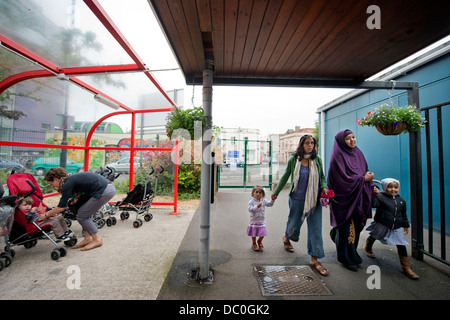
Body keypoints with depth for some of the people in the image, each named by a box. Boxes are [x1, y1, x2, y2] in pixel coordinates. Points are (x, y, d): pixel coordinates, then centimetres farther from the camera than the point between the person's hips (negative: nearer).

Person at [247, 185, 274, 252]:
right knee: (253, 234, 10)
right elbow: (250, 209, -24)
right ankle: (254, 243, 37)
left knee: (262, 234, 7)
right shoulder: (251, 201, -16)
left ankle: (259, 242, 38)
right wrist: (257, 206, -38)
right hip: (254, 221, -3)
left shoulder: (263, 200, 0)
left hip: (262, 221, 4)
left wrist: (272, 200, -16)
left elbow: (269, 204, 2)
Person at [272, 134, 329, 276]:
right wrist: (276, 192, 9)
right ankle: (286, 236, 48)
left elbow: (322, 176, 12)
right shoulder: (293, 159, -7)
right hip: (297, 198, -2)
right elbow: (285, 176, 4)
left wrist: (324, 187, -8)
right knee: (294, 222, 13)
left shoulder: (317, 159, -1)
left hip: (314, 199, 2)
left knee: (316, 228, 5)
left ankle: (314, 259, 20)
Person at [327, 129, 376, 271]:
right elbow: (343, 178, -19)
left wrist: (372, 186, 1)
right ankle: (347, 259, 21)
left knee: (356, 226, 15)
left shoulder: (358, 153, 9)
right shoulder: (338, 156, -14)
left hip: (358, 197, 7)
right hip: (344, 198, -7)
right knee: (346, 228, 4)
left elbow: (365, 172, 14)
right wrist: (364, 178, -11)